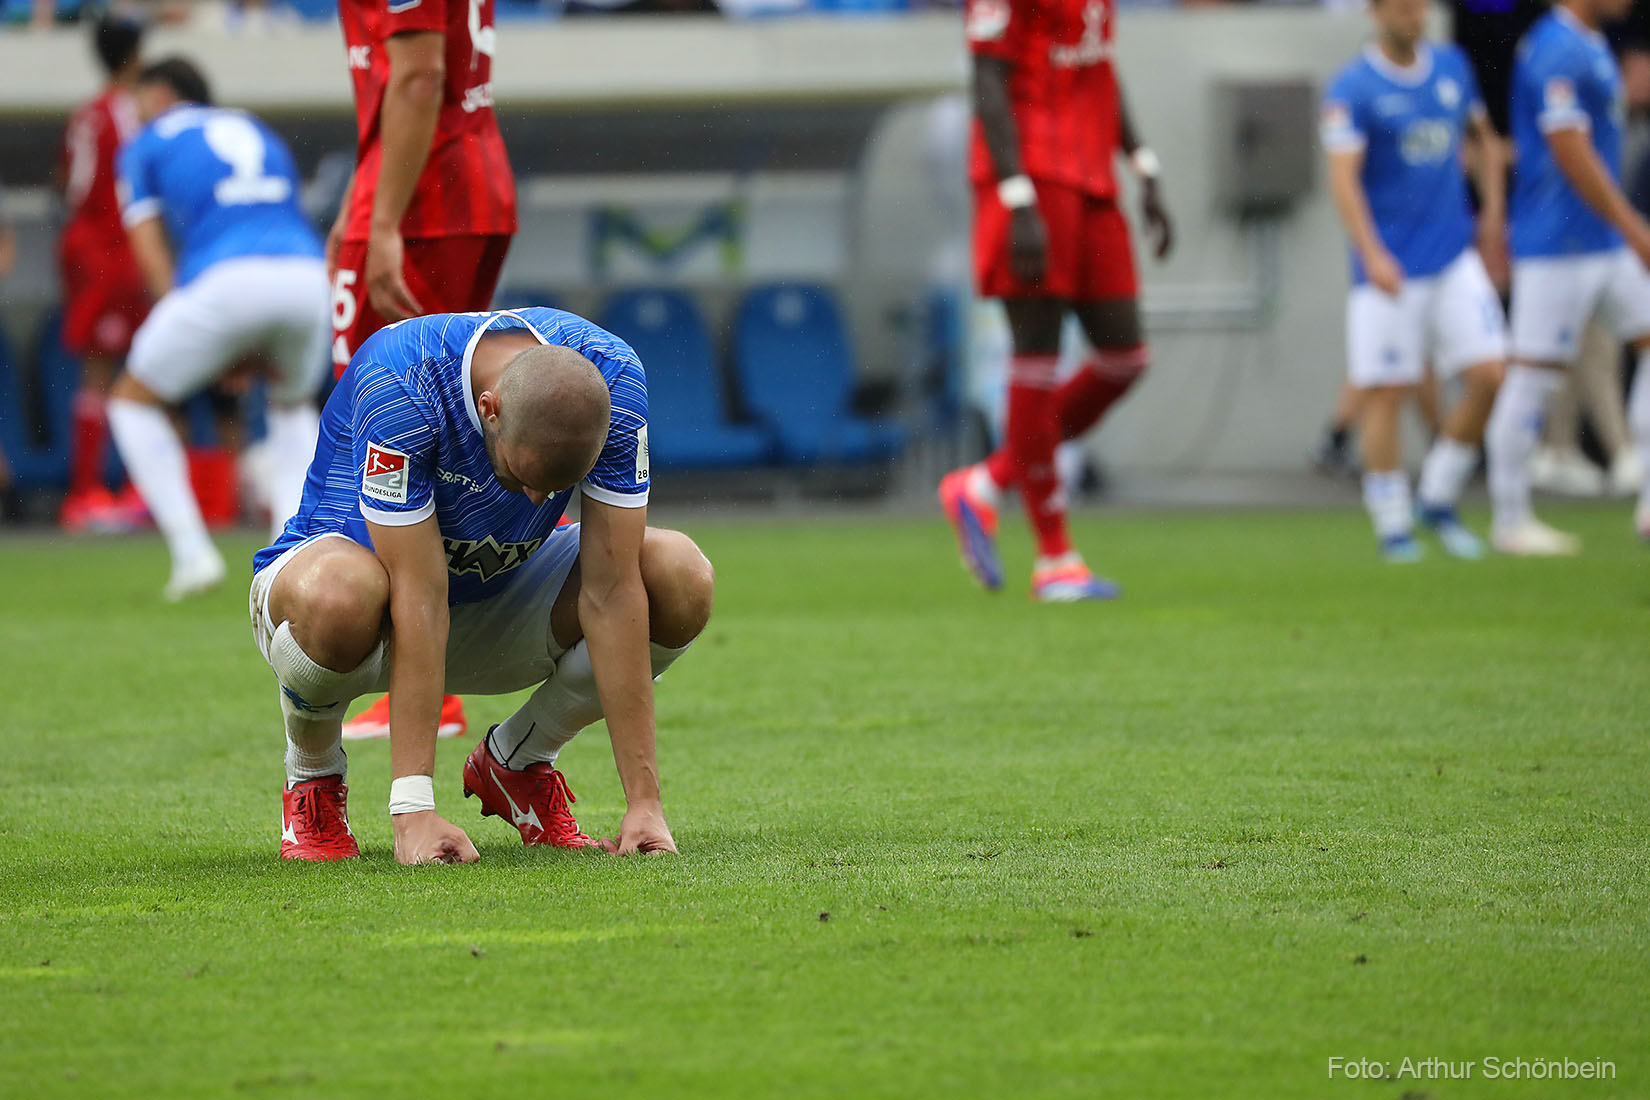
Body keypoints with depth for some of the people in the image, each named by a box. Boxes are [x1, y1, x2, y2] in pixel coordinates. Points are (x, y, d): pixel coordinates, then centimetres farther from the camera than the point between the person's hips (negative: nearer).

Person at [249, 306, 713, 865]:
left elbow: (610, 590, -23)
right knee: (337, 596, -41)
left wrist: (643, 797, -27)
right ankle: (312, 778, -7)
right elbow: (418, 597, -37)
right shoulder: (396, 384, -35)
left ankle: (517, 761, 3)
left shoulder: (613, 380, -24)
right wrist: (412, 808, -39)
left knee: (682, 580, -21)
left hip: (499, 587, 4)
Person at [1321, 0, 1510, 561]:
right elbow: (1344, 178, -16)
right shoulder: (1352, 88, -8)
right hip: (1390, 270, -5)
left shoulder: (1453, 67, 9)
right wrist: (1372, 255, -28)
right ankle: (1392, 524, 7)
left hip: (1456, 258, 5)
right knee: (1386, 393, -4)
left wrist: (1493, 214, 16)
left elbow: (1482, 139, 24)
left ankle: (1439, 498, 12)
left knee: (1488, 375, -6)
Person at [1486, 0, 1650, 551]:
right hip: (1558, 245, -10)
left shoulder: (1589, 45, 14)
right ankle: (1511, 521, 6)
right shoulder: (1556, 51, -17)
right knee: (1535, 376, -2)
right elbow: (1571, 154, -22)